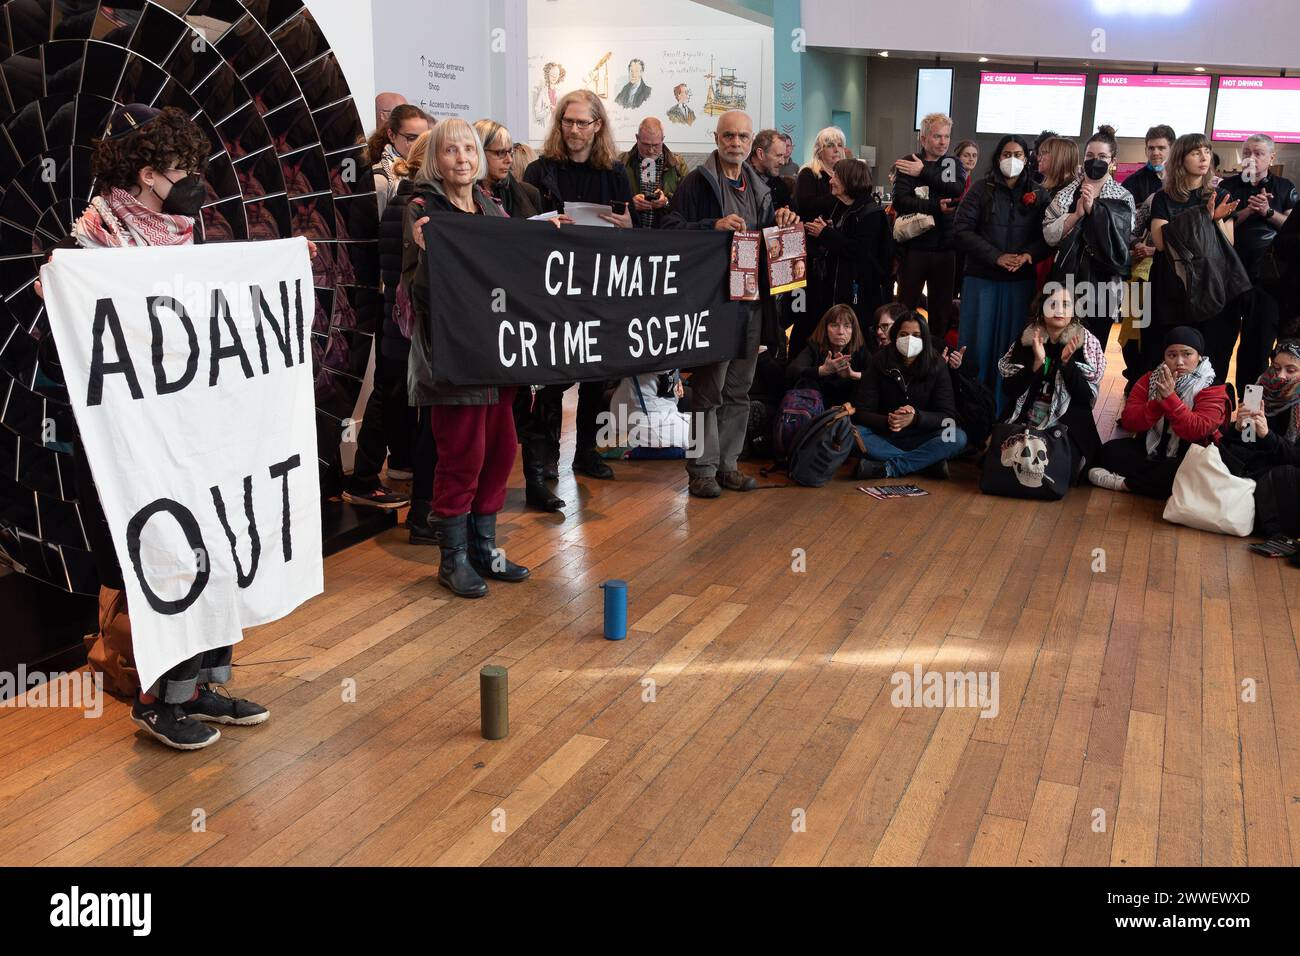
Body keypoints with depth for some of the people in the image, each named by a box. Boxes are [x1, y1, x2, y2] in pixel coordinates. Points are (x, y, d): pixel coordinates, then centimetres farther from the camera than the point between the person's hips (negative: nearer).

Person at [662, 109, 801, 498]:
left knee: (739, 388, 11)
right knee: (709, 386, -5)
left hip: (751, 297, 7)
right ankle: (702, 467, 3)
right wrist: (715, 226, -24)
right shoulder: (697, 182, -4)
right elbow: (672, 229, -12)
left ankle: (727, 462, 20)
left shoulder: (758, 187, 17)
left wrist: (781, 222, 3)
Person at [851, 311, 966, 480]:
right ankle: (927, 463, -25)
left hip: (922, 439, 0)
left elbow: (948, 416, -10)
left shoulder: (937, 366, -4)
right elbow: (861, 413, -10)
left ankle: (888, 469, -30)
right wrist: (887, 421, -32)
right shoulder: (879, 363, -5)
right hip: (885, 438, 0)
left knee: (958, 438, -27)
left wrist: (915, 418, -30)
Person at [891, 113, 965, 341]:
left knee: (942, 305, 8)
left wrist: (924, 173, -13)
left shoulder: (954, 163, 10)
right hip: (914, 245, -3)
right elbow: (900, 201, -12)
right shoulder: (907, 164, 1)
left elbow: (958, 189, -11)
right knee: (906, 304, 2)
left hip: (946, 246, 3)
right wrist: (936, 207, -19)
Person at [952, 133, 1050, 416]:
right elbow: (961, 231, -6)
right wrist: (997, 257, -14)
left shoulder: (1038, 194, 7)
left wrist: (1029, 255, -17)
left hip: (1020, 282, 1)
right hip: (982, 279, -1)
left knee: (1011, 345, 5)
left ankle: (1004, 411, 12)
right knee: (978, 343, 2)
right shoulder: (981, 190, 1)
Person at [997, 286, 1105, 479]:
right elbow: (1008, 390, -4)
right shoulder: (1026, 340, 3)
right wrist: (1037, 363, -18)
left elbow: (1087, 397, -9)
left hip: (1068, 428, -2)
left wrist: (1066, 362, -21)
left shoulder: (1085, 342, -2)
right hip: (1025, 424, 2)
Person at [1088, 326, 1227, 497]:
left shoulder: (1212, 389, -8)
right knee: (1110, 450, -19)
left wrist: (1170, 397, -28)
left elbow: (1198, 431, -23)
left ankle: (1124, 484, -21)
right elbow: (1128, 422, -7)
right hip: (1147, 450, 4)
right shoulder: (1150, 379, 3)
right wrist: (1157, 402, -23)